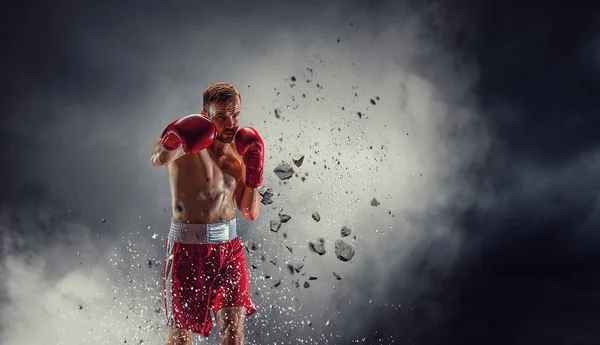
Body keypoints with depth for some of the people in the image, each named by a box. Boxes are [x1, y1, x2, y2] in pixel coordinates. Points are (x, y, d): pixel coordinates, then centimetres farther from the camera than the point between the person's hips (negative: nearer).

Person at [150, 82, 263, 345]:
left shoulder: (237, 152, 7)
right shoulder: (191, 138, -11)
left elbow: (250, 213, 11)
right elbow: (158, 159, -36)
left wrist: (253, 176, -5)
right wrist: (180, 145, -57)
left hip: (229, 245, 5)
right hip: (188, 246, -4)